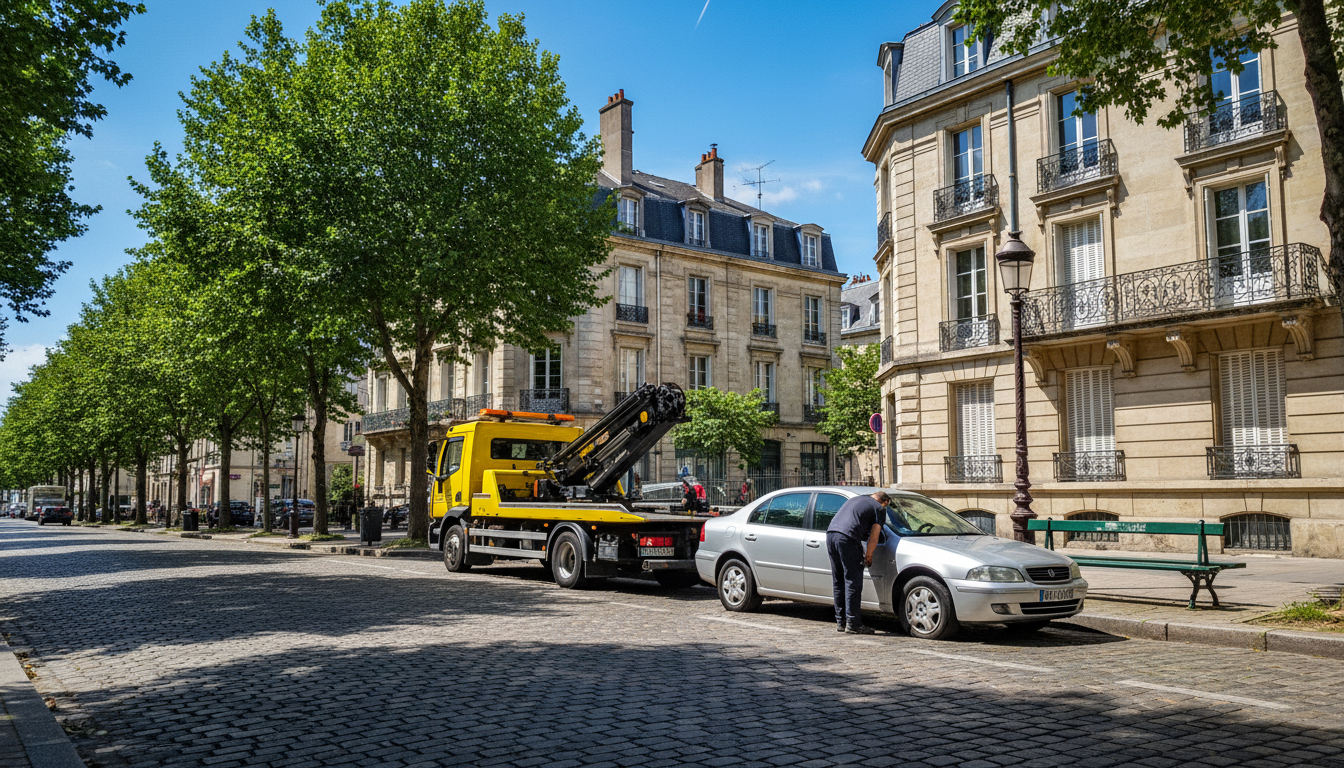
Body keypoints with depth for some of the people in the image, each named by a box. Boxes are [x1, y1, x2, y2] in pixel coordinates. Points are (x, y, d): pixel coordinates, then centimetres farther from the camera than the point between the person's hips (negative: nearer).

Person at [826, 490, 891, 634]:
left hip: (831, 533, 7)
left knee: (839, 582, 14)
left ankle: (840, 622, 18)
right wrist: (868, 555, 16)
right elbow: (874, 536, 5)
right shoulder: (879, 508, 10)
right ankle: (852, 624, -1)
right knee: (853, 582, -2)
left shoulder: (856, 499, 31)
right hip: (847, 538, -7)